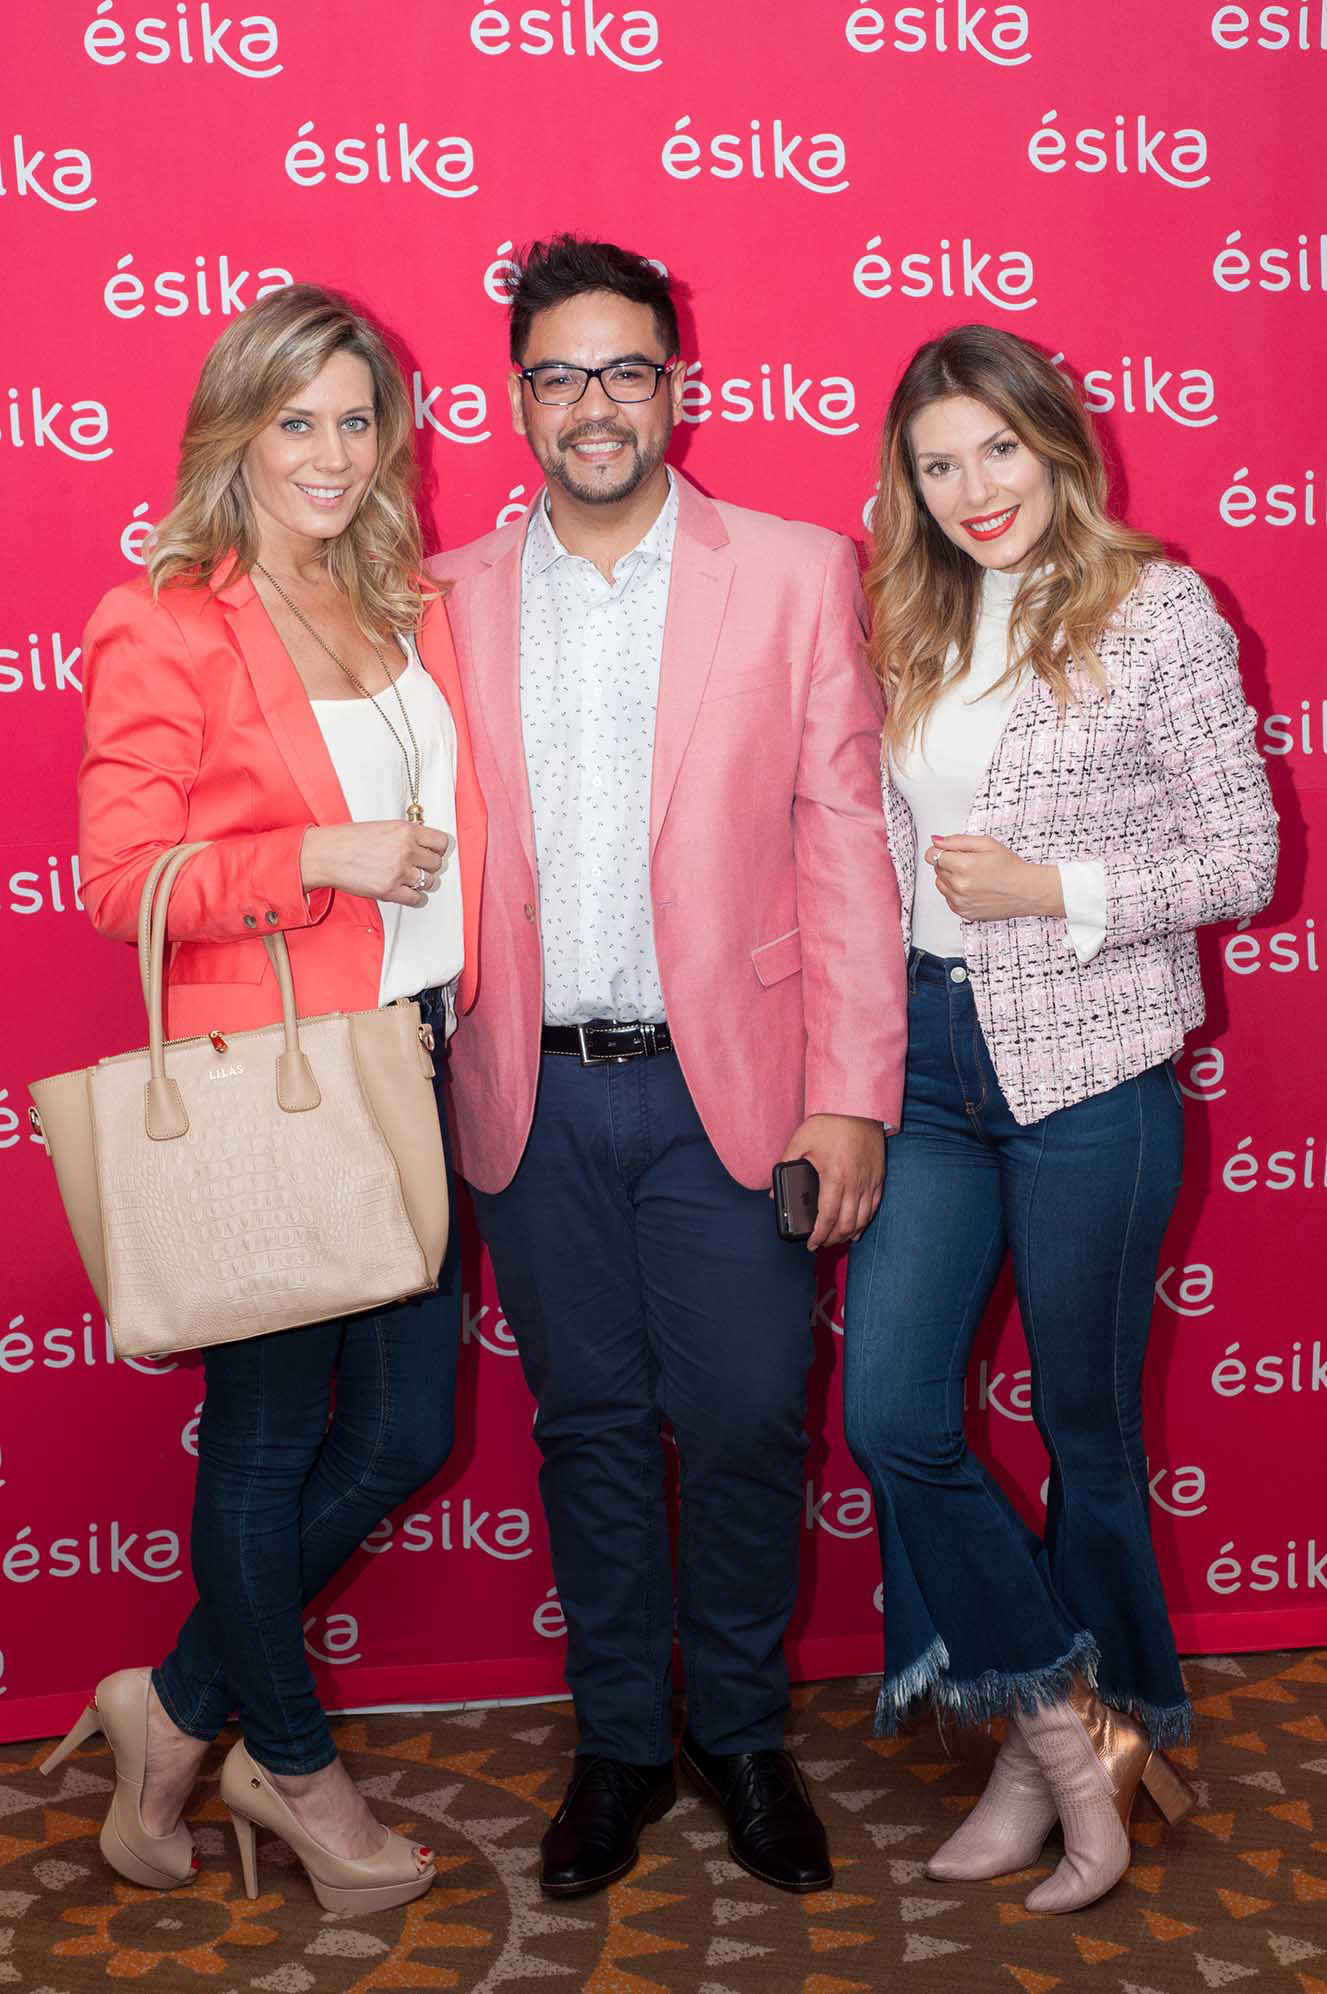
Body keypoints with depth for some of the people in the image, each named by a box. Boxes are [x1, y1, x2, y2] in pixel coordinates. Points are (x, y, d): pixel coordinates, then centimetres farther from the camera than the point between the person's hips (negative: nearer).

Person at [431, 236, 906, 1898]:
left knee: (747, 1426, 5)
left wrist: (850, 1093, -7)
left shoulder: (798, 573, 1)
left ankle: (741, 1736, 30)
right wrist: (424, 1078, -2)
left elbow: (843, 839, -2)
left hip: (727, 1086, -1)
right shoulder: (447, 598, 6)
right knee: (588, 1425, 13)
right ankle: (620, 1742, 31)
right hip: (532, 1097, 2)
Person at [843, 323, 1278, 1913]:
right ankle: (1072, 1733, 17)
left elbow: (1244, 857, -6)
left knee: (1086, 1426, 9)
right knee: (890, 1415, 0)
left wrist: (1056, 891, -16)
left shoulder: (1157, 611, -6)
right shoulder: (919, 629, 10)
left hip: (1087, 1069, -5)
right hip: (928, 1060, 5)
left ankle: (1072, 1732, 31)